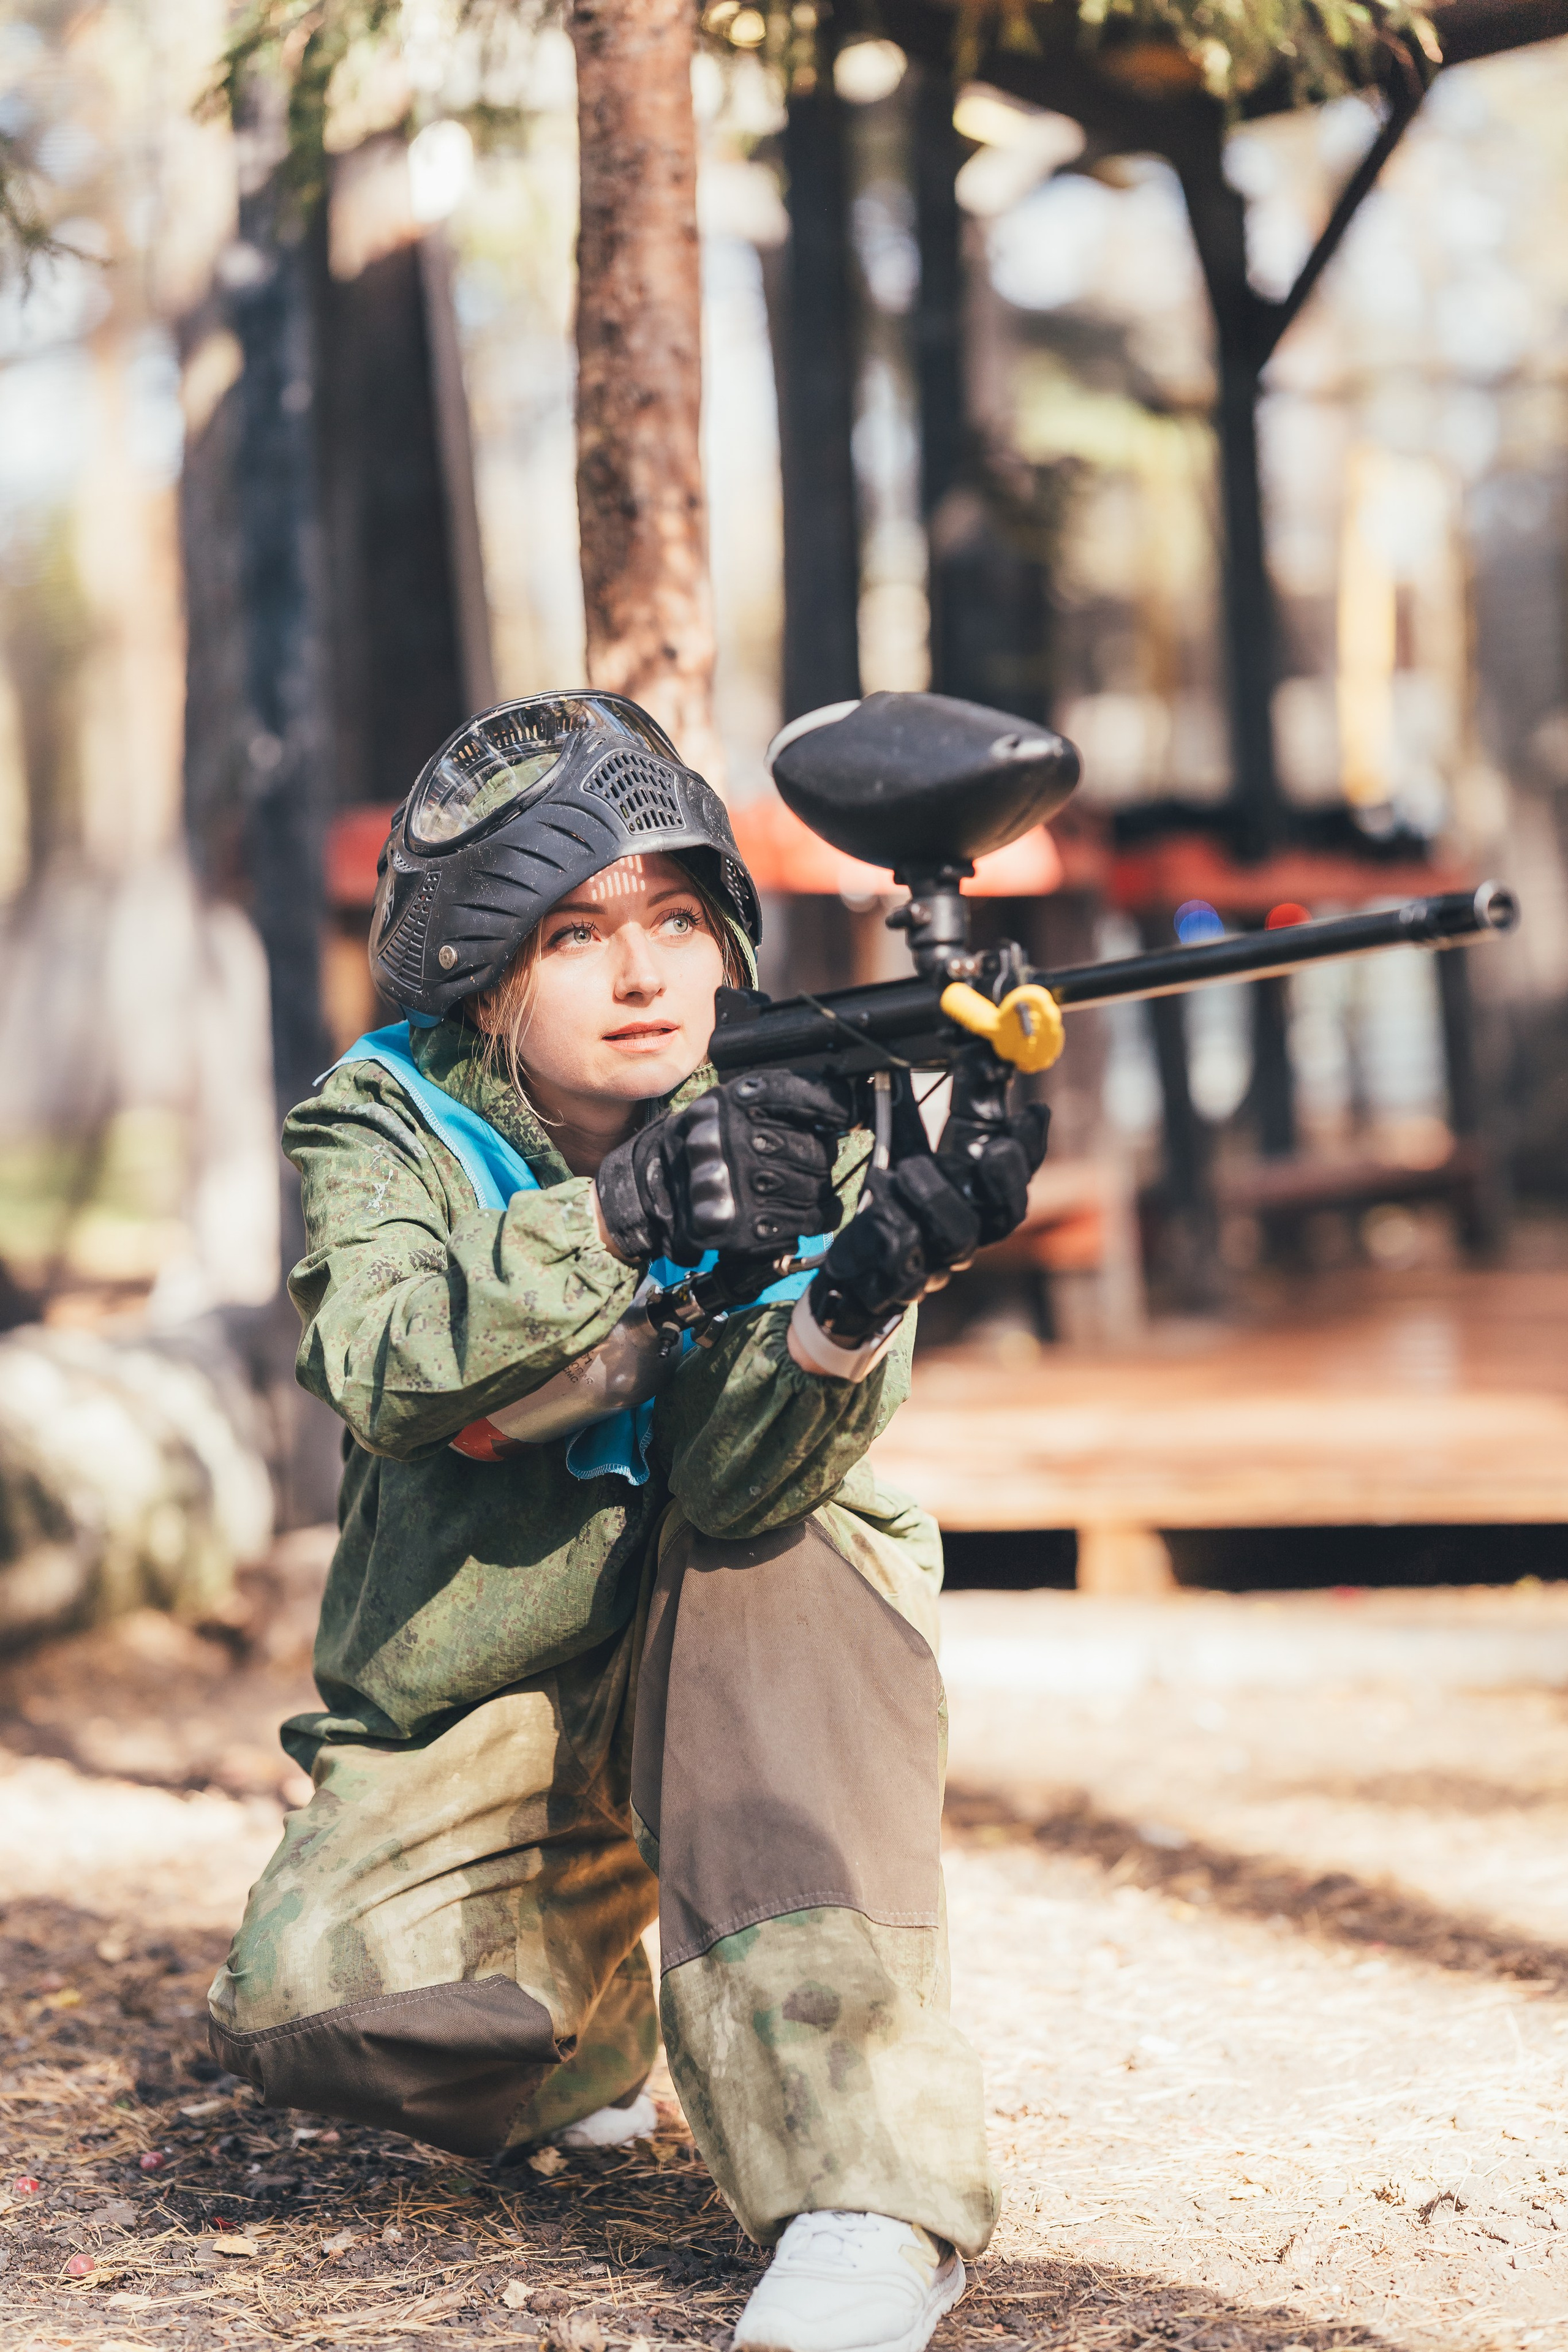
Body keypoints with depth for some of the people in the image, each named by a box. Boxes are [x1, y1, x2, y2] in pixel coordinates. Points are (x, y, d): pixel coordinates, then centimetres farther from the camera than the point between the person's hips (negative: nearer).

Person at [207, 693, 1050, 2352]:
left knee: (776, 1536, -33)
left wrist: (860, 1292, -47)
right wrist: (628, 1210, -48)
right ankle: (585, 2040, 10)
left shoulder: (794, 1133, -11)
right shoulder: (383, 1128, -11)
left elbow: (739, 1481, -26)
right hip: (474, 1709, 0)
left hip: (741, 1695, 0)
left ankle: (865, 2181, -37)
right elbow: (387, 1373, -33)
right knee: (307, 2006, -26)